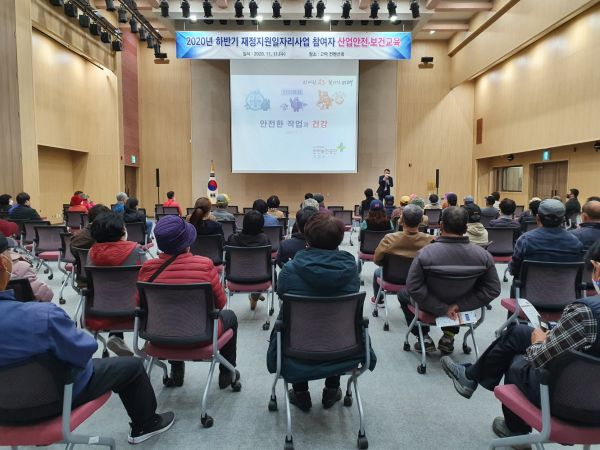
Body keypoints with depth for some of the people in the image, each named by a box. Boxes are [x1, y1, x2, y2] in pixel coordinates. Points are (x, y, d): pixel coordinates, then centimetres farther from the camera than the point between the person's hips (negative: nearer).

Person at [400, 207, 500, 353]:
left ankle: (424, 337, 18)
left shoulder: (425, 253, -28)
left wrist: (442, 308, -20)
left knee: (403, 295, 28)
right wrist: (459, 305, -15)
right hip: (460, 308, 3)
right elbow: (493, 289, -16)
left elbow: (413, 287, -27)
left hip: (430, 308, -2)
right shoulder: (483, 255, -20)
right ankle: (449, 336, 26)